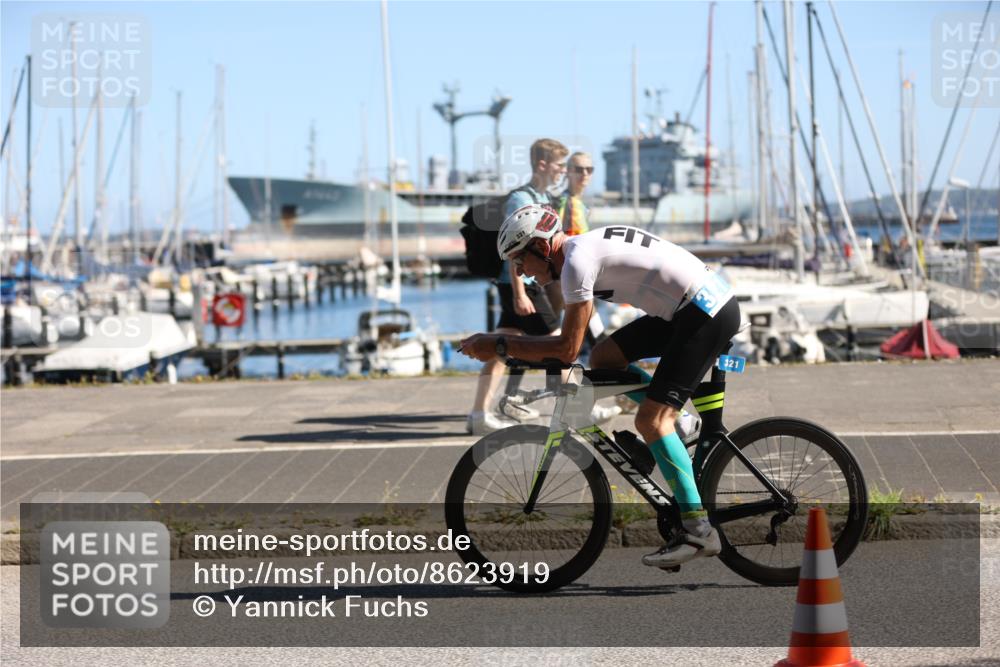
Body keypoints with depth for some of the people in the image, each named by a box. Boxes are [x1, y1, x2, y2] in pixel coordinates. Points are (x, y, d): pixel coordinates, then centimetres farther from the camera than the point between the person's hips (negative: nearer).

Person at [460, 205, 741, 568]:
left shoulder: (577, 260, -15)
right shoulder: (585, 247, 15)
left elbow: (568, 347, -16)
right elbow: (576, 333, 24)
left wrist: (499, 345, -10)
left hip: (707, 313, -10)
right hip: (686, 308, 10)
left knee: (650, 419, -13)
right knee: (604, 357, 10)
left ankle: (698, 530, -13)